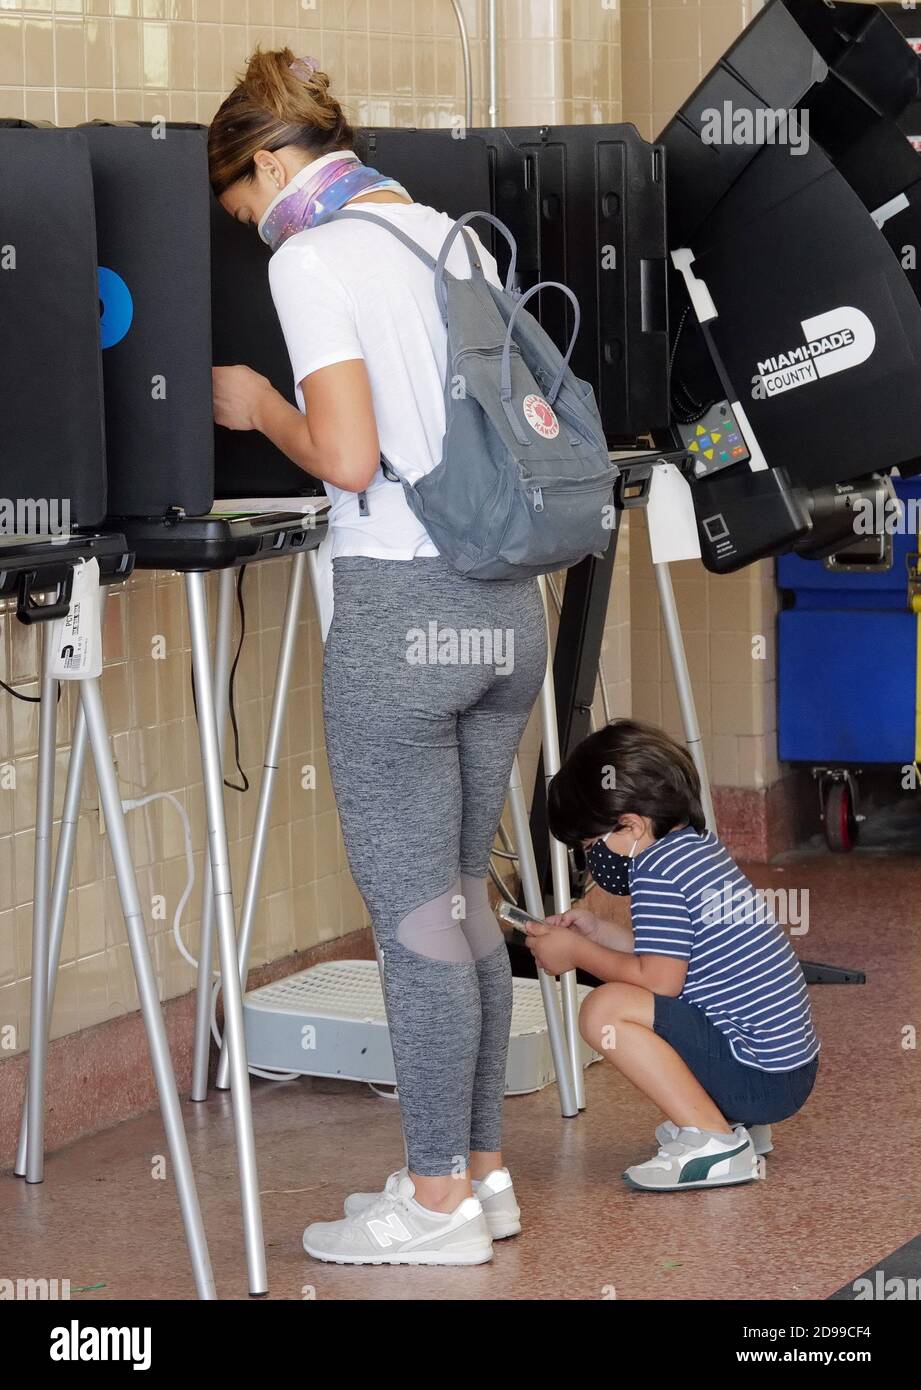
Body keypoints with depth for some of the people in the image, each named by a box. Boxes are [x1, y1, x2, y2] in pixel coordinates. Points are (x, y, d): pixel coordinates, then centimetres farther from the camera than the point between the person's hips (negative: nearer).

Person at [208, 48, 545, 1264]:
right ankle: (482, 1172, 24)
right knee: (463, 898, 16)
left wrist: (256, 407, 2)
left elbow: (347, 456, -16)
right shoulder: (459, 237, 13)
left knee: (412, 914, 1)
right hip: (508, 602, 7)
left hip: (402, 605, -7)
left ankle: (439, 1205, 9)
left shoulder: (313, 259, -9)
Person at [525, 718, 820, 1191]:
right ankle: (733, 1120, 15)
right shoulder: (699, 846, 12)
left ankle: (715, 1141, -15)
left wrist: (578, 953, -6)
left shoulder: (657, 869, -16)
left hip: (762, 1076, -11)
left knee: (605, 1010, -19)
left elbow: (658, 979, -19)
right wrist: (598, 932, 18)